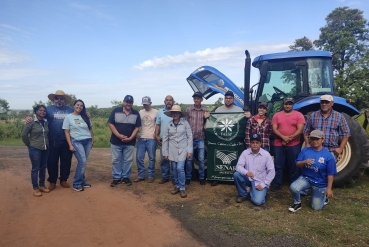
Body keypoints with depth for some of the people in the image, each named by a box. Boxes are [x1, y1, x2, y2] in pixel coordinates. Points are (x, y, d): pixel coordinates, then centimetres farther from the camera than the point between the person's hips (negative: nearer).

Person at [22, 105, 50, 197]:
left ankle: (42, 185, 27)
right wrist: (30, 145, 1)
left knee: (43, 167, 13)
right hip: (35, 149, -5)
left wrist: (47, 143, 9)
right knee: (35, 168, 2)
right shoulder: (31, 122, -10)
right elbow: (24, 135, -5)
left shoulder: (46, 122, 4)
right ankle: (35, 188, 13)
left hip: (45, 148, 5)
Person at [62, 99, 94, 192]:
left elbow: (90, 129, 16)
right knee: (82, 161, -14)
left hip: (87, 141, 4)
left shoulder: (85, 117, 10)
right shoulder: (68, 117, -1)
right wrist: (70, 145, -9)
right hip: (76, 141, -4)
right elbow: (66, 132, -3)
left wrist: (92, 140, 12)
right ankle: (77, 184, -2)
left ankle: (81, 181, 18)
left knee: (82, 162, 6)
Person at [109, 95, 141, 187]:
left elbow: (137, 127, 2)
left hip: (129, 142, 1)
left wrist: (130, 138, -11)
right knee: (116, 160, 6)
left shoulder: (136, 113, 3)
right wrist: (119, 135, -14)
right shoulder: (116, 111, -2)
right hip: (116, 141, -1)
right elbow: (111, 124, -4)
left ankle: (126, 177, 21)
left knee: (128, 160, 7)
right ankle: (116, 178, 18)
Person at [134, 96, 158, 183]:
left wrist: (156, 133, -9)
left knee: (151, 158, 4)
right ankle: (141, 175, 17)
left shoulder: (156, 112, -2)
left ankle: (150, 176, 15)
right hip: (141, 138, 4)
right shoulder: (140, 112, 9)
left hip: (151, 139, -3)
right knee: (139, 157, 4)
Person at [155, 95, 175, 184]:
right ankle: (165, 176, 19)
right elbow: (157, 125, 10)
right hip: (163, 139, 3)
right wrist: (156, 136, 0)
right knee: (163, 159, 8)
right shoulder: (160, 112, 9)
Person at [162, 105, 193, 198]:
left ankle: (182, 188, 5)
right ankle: (177, 186, 27)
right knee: (174, 169, 9)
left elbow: (189, 137, -3)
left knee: (180, 168, -11)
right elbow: (165, 138, 5)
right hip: (172, 150, 3)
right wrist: (165, 152, 4)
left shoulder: (185, 123, -5)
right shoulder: (169, 124, 2)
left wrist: (189, 150, -7)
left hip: (182, 149, -3)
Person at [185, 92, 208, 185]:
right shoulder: (188, 109, -1)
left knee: (201, 159, 6)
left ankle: (202, 177, 20)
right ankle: (188, 177, 20)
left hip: (201, 138, 1)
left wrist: (205, 125, -8)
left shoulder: (205, 110, 3)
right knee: (189, 159, 6)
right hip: (190, 137, -1)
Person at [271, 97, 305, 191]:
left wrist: (290, 138, -16)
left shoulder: (298, 115, 1)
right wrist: (283, 137, -17)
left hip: (294, 145, -1)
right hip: (279, 145, 1)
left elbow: (300, 130, -7)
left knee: (293, 166, 9)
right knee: (278, 165, 7)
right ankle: (277, 183, 17)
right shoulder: (277, 115, 6)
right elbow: (274, 129, -2)